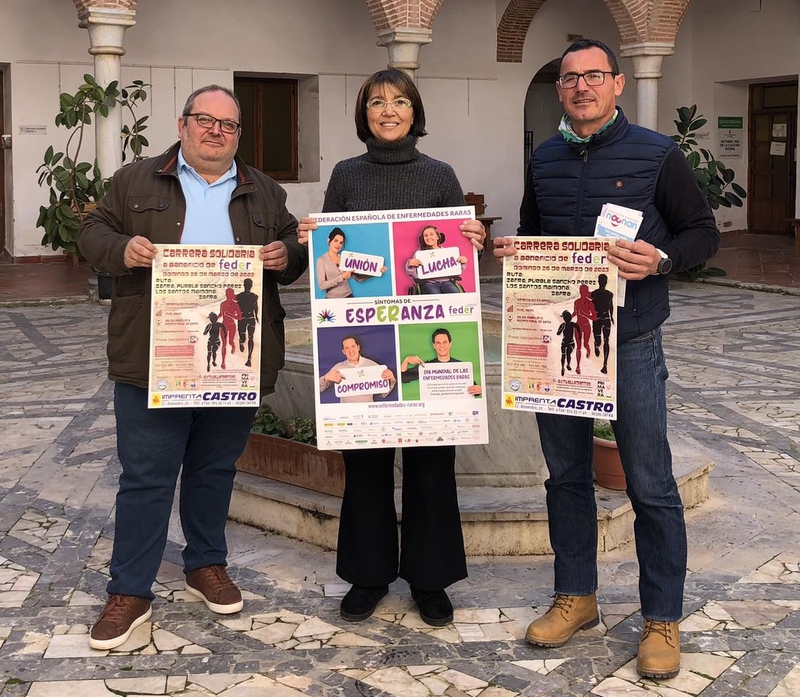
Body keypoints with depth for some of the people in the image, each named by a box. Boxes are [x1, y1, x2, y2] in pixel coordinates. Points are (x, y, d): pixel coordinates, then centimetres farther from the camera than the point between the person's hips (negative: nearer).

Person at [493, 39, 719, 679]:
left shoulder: (656, 154, -4)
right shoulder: (544, 161, 10)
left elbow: (704, 232, -2)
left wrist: (661, 260, -21)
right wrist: (511, 251, -2)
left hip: (630, 344, -4)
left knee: (651, 486, 1)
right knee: (566, 475, 13)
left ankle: (663, 620, 15)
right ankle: (577, 597, 30)